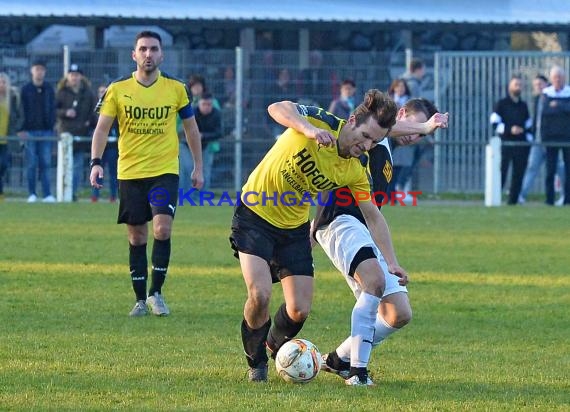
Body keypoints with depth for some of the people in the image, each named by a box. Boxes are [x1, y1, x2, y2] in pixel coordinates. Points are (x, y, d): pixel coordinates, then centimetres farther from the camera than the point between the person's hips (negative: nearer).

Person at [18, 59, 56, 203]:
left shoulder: (49, 89, 9)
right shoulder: (25, 89, 4)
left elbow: (52, 110, 10)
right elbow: (21, 110, 1)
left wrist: (52, 127, 0)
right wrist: (22, 130, -7)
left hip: (46, 131, 1)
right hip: (30, 131, -1)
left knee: (46, 164, -3)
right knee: (31, 164, 0)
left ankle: (47, 194, -4)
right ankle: (32, 194, 4)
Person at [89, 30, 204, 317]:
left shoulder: (176, 88, 1)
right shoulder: (118, 90, -1)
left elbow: (191, 127, 11)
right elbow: (102, 127, -4)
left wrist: (198, 167, 11)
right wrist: (96, 162, -19)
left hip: (165, 171, -1)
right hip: (130, 173, 1)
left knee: (162, 229, -18)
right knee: (136, 237, 5)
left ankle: (156, 292, -3)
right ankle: (140, 300, 16)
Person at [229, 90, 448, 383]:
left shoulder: (356, 172, -7)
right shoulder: (321, 122, -20)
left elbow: (373, 216, 3)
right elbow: (277, 108, -33)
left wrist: (391, 261, -3)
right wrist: (308, 130, -49)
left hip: (294, 229, 5)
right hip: (254, 215, -5)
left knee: (299, 310, -4)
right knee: (260, 294, -20)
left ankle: (275, 347, 31)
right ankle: (256, 362, 7)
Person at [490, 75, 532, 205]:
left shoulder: (523, 105, 18)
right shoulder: (501, 104, 3)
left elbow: (528, 125, 24)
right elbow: (495, 123, -5)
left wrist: (529, 139, 12)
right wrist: (510, 129, -17)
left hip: (521, 145, 5)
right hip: (506, 144, -5)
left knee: (519, 173, 2)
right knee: (501, 171, -12)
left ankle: (513, 200, 7)